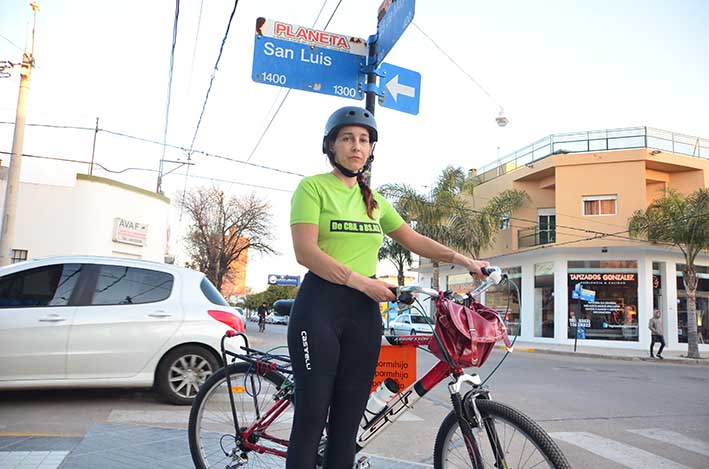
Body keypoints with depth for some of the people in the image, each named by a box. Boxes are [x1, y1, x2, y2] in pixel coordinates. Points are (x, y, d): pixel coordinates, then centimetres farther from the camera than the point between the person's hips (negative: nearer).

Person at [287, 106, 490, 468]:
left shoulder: (374, 201, 18)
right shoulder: (313, 187, -1)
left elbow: (414, 240, 18)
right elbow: (306, 252, -13)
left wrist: (463, 260, 7)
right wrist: (362, 281, -18)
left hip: (364, 313, 6)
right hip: (320, 305, -5)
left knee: (347, 422, 7)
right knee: (310, 418, -4)